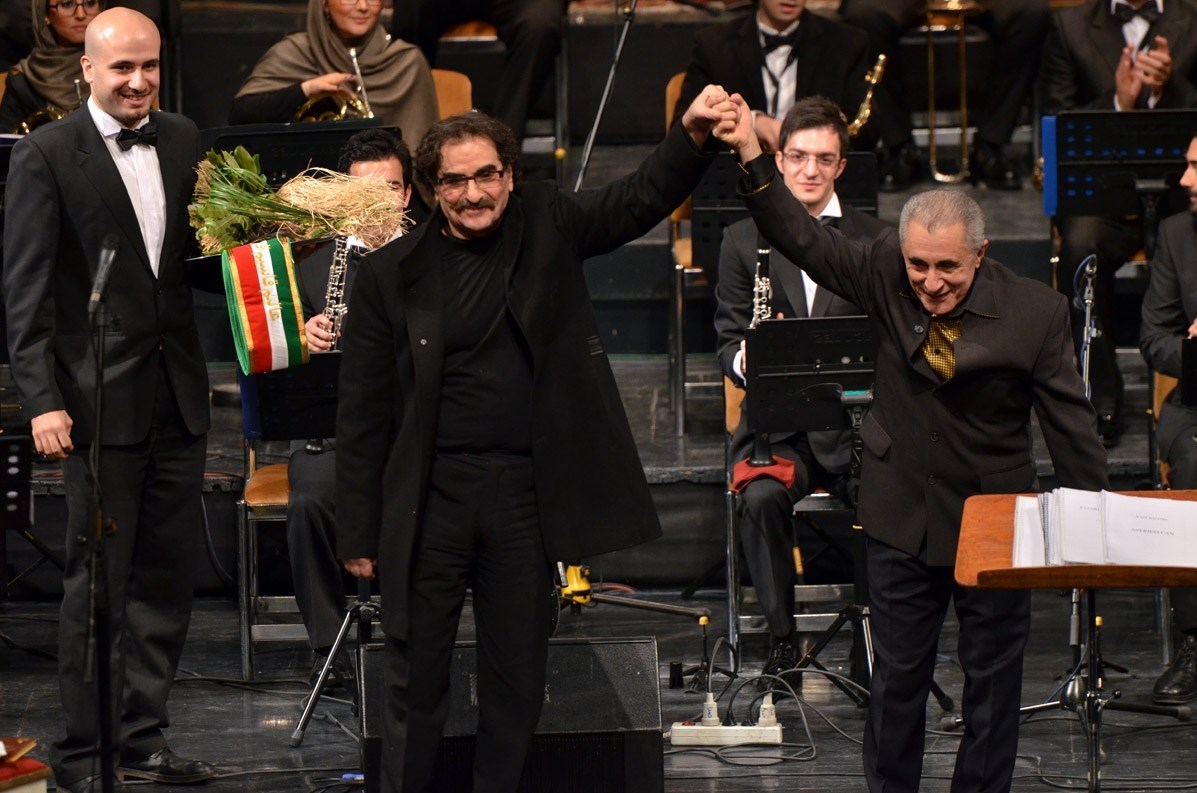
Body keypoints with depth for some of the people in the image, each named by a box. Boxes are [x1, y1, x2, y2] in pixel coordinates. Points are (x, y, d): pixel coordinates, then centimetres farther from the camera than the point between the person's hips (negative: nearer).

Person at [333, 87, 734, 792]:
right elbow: (365, 411, 0)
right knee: (416, 685, 7)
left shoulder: (548, 227, 4)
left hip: (526, 496, 2)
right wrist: (359, 533, -2)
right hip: (429, 500, -1)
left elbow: (641, 202, -9)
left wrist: (694, 136, -29)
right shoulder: (392, 273, -2)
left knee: (518, 686, 11)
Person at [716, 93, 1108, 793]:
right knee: (897, 676, 14)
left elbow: (1070, 421, -8)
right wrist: (753, 157, -21)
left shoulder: (1034, 311, -14)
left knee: (994, 677, 11)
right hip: (902, 518, 2)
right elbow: (803, 238, -8)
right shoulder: (886, 277, -8)